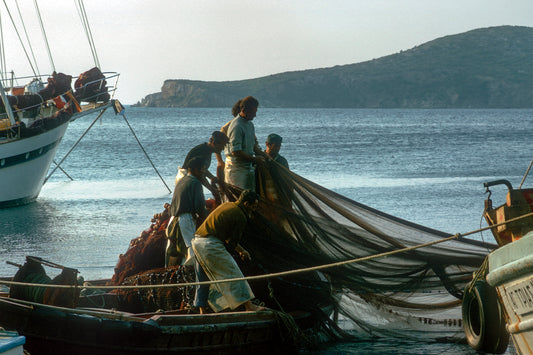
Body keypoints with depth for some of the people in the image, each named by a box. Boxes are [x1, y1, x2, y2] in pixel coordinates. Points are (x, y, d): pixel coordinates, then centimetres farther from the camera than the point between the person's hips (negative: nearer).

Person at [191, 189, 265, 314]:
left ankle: (202, 311, 18)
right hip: (210, 244, -9)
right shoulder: (241, 217, -5)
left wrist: (241, 250, 29)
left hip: (197, 241, 9)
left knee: (203, 279, 16)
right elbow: (232, 243, -4)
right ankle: (249, 306, -3)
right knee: (233, 273, -3)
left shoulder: (226, 205, 22)